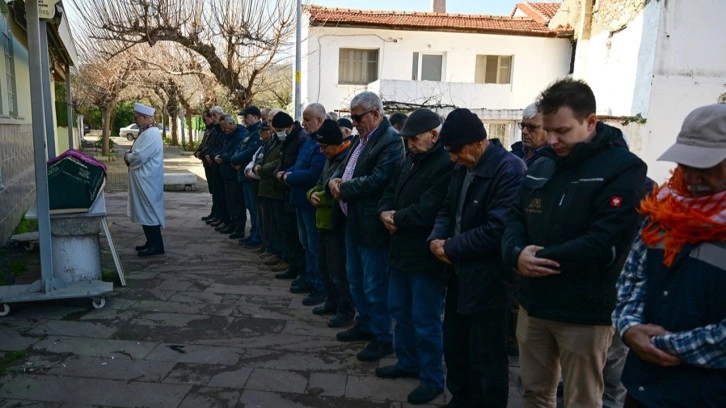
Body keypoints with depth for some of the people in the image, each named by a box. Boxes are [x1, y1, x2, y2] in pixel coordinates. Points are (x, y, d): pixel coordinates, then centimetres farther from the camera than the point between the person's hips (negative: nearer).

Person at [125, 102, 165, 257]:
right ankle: (151, 242, 23)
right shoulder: (145, 132, 14)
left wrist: (127, 156, -5)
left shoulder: (151, 134, -19)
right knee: (145, 211, 15)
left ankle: (156, 245, 2)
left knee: (149, 211, -5)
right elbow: (137, 153, 21)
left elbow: (139, 157, -25)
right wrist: (129, 155, 0)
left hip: (147, 180, -10)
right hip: (143, 179, 10)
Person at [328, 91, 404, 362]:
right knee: (355, 279, 21)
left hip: (372, 225, -10)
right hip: (354, 221, 10)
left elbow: (377, 180, -26)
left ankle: (383, 338, 17)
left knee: (374, 285, 1)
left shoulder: (390, 140, -16)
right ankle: (365, 324, 38)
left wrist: (343, 188, -15)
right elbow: (344, 167, 17)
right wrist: (334, 180, -6)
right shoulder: (362, 138, 14)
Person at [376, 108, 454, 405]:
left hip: (426, 256, -9)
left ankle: (432, 378, 21)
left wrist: (396, 218, -12)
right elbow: (390, 193, 14)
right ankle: (407, 362, 39)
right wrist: (385, 213, -8)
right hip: (401, 250, 10)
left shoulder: (446, 165, -20)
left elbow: (427, 211, -27)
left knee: (424, 320, 3)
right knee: (400, 311, 21)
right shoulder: (411, 160, 12)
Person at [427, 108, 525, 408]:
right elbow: (448, 208, 15)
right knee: (454, 347, 22)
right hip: (459, 273, 9)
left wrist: (450, 248, -16)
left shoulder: (510, 170, -20)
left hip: (487, 281, -9)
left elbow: (497, 230, -25)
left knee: (486, 359, 7)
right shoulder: (462, 166, 8)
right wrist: (435, 239, -5)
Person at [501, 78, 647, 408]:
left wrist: (539, 259, -19)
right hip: (534, 303, 6)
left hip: (584, 312, -6)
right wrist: (517, 254, -15)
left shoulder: (624, 168, -13)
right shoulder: (542, 164, 8)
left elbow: (604, 242, -22)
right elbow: (517, 219, 6)